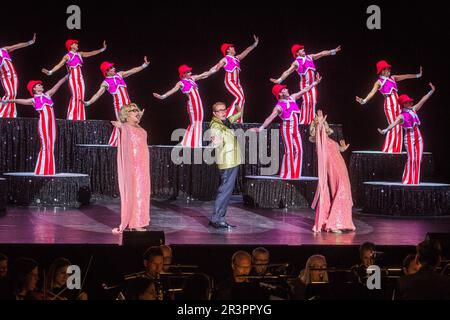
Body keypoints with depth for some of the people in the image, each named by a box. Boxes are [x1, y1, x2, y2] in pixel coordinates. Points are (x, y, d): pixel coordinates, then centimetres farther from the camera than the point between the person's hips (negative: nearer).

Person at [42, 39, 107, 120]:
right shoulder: (67, 56, -3)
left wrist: (102, 49, 19)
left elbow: (91, 53, 19)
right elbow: (59, 65, -12)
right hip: (73, 77, -6)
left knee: (81, 97, 1)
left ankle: (80, 117, 4)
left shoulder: (79, 54, 14)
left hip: (80, 77, 6)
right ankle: (72, 117, -10)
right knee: (75, 96, -13)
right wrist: (50, 72, -26)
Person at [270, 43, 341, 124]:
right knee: (306, 101, -16)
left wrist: (333, 51, 10)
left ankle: (311, 120, 7)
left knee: (313, 102, 1)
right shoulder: (296, 63, -5)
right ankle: (303, 121, -12)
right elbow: (287, 72, -12)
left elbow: (322, 54, 12)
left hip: (313, 84, 5)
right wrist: (279, 80, -24)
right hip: (304, 85, -5)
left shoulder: (310, 57, 9)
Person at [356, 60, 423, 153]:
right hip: (389, 104, -7)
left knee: (398, 127, 4)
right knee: (393, 126, -12)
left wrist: (417, 75, 24)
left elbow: (405, 76, 21)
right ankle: (388, 149, -7)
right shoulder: (379, 82, -5)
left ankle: (396, 149, 9)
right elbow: (372, 92, -19)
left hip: (397, 103, 7)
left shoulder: (392, 78, 15)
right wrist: (364, 100, -35)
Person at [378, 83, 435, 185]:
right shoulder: (401, 116, -8)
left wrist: (431, 91, 16)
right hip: (410, 138, -6)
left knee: (418, 160, 2)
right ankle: (407, 181, -7)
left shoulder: (413, 110, 10)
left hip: (418, 137, 6)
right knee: (411, 159, -11)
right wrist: (385, 130, -42)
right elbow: (394, 124, -24)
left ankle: (415, 181, 6)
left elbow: (422, 100, 15)